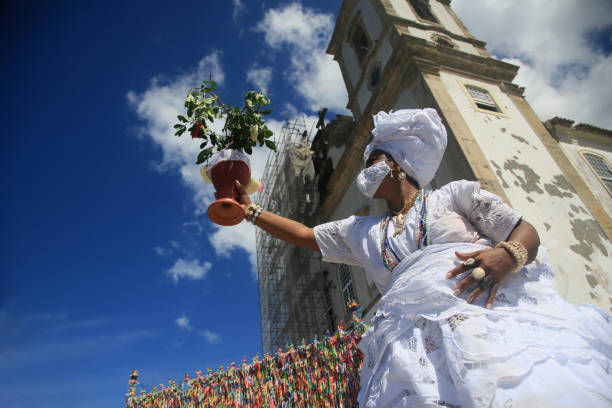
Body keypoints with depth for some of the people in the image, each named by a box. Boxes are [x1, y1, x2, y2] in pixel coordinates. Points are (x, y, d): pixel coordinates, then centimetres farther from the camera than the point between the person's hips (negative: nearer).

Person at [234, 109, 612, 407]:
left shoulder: (454, 195, 15)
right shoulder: (361, 231, 27)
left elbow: (527, 231, 10)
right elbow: (304, 235, 30)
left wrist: (506, 255, -13)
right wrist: (251, 209, 31)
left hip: (496, 305, -2)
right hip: (419, 328, 3)